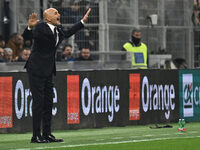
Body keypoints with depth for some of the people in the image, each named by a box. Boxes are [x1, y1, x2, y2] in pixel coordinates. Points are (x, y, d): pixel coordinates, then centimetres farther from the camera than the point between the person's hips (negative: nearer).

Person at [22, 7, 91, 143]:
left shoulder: (58, 29, 11)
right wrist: (30, 27, -42)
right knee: (38, 101, -8)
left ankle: (47, 134, 17)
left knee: (48, 103, 10)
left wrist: (83, 22, 34)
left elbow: (67, 33, 30)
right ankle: (36, 136, -4)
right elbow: (26, 36, -21)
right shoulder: (40, 27, -12)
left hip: (48, 71, 8)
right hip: (36, 70, -8)